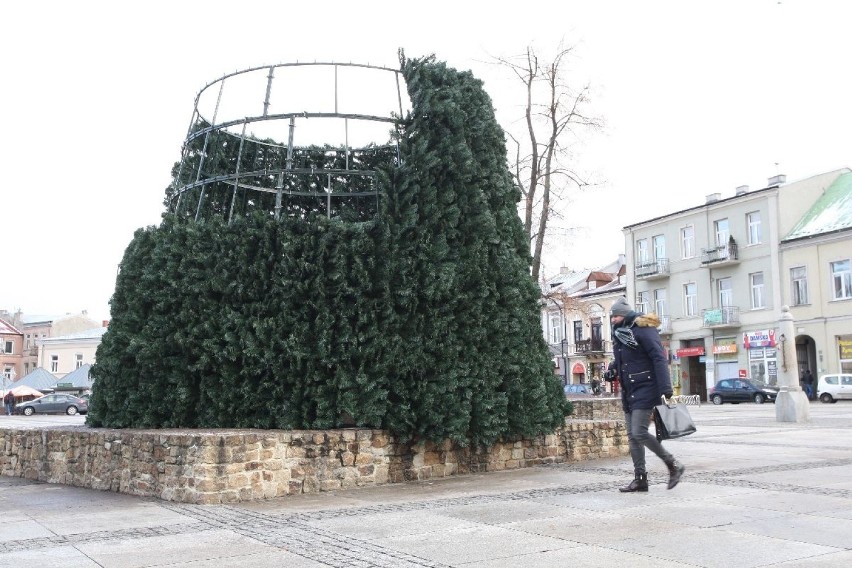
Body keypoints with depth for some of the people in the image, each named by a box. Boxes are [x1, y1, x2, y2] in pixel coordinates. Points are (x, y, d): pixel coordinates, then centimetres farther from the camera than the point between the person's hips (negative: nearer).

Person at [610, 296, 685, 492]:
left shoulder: (642, 330, -11)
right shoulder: (619, 334, 14)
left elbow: (659, 358, -18)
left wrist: (666, 388, -24)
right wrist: (613, 372, 8)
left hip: (645, 390, -9)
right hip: (629, 392, 9)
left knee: (639, 433, -15)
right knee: (632, 436, 7)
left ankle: (673, 465, 2)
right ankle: (640, 479, 12)